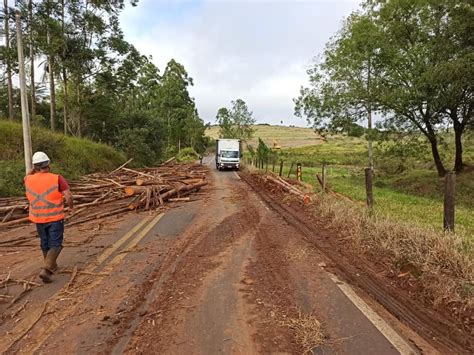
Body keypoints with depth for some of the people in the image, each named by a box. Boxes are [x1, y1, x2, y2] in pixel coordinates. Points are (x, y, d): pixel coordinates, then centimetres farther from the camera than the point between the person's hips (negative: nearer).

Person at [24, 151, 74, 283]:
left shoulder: (29, 180, -2)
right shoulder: (57, 178, -14)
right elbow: (68, 196, -17)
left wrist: (34, 169, 13)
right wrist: (71, 206, 1)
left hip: (39, 219, 5)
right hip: (55, 218, -5)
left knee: (45, 243, 21)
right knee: (55, 245, 2)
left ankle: (51, 265, 37)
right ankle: (46, 270, -11)